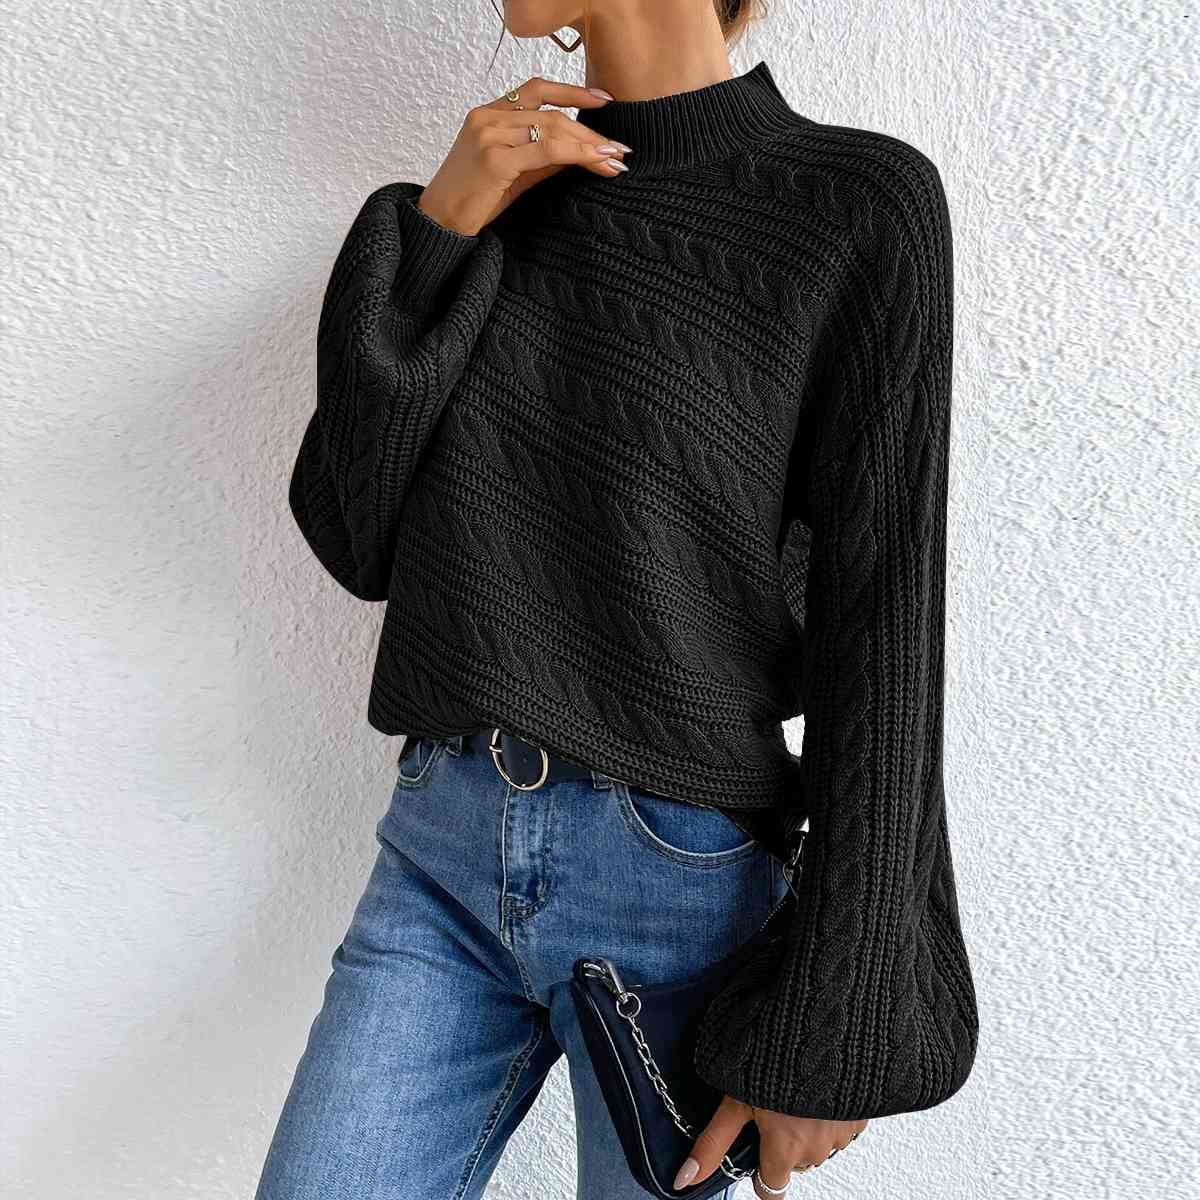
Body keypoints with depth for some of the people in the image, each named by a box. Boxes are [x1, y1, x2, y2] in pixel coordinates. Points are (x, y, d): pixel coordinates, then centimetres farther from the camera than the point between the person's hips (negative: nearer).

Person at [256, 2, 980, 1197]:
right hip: (447, 848, 4)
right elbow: (355, 538, 0)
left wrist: (837, 1023, -10)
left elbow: (880, 632, -10)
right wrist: (433, 233, -11)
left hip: (683, 880, -3)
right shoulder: (505, 199, 7)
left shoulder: (864, 205, -8)